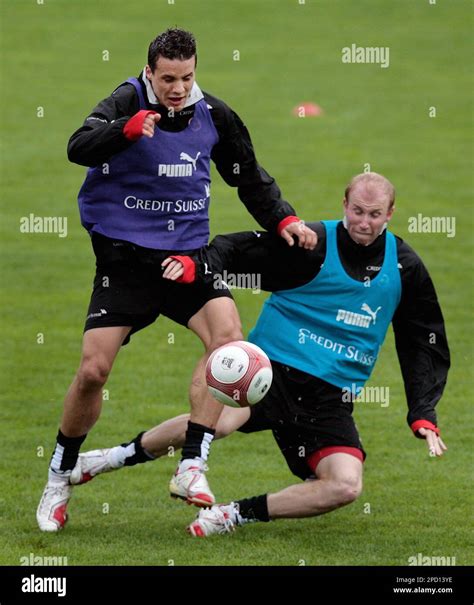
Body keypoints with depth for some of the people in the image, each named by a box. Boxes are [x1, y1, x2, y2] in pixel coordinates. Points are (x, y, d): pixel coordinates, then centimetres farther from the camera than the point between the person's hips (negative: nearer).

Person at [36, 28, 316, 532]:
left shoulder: (213, 115, 2)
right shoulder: (128, 102, -11)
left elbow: (250, 178, 17)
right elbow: (79, 148, -30)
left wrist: (282, 220, 1)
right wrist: (129, 129, -48)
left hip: (188, 253, 3)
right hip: (125, 257, -3)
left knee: (227, 335, -22)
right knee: (93, 369, -8)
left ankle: (190, 469, -19)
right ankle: (59, 480, 14)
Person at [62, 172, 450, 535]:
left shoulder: (405, 267, 5)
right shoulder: (310, 243, -6)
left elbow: (425, 346, 13)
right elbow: (234, 249, -7)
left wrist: (423, 417, 2)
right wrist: (196, 263, -30)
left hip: (331, 399, 4)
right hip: (272, 368, -4)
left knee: (346, 486, -21)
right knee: (218, 420, -33)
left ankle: (239, 514, -4)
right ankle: (118, 457, -6)